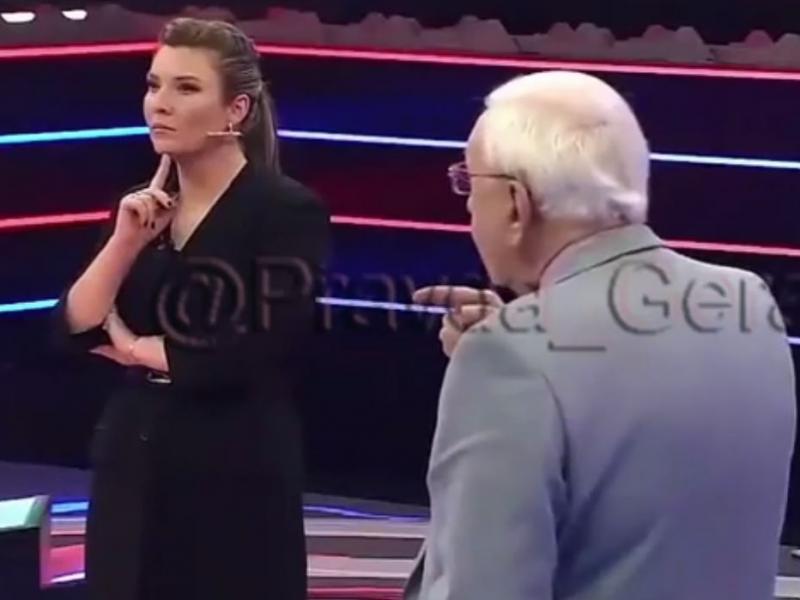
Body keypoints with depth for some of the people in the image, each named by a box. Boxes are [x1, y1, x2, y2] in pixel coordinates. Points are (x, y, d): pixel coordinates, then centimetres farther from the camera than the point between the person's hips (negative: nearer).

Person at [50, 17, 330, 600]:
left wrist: (136, 348, -4)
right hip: (132, 466, 5)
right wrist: (124, 241, -11)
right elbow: (74, 332, 3)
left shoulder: (287, 210, -9)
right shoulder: (140, 208, 10)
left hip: (236, 475, -5)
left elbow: (262, 355, -18)